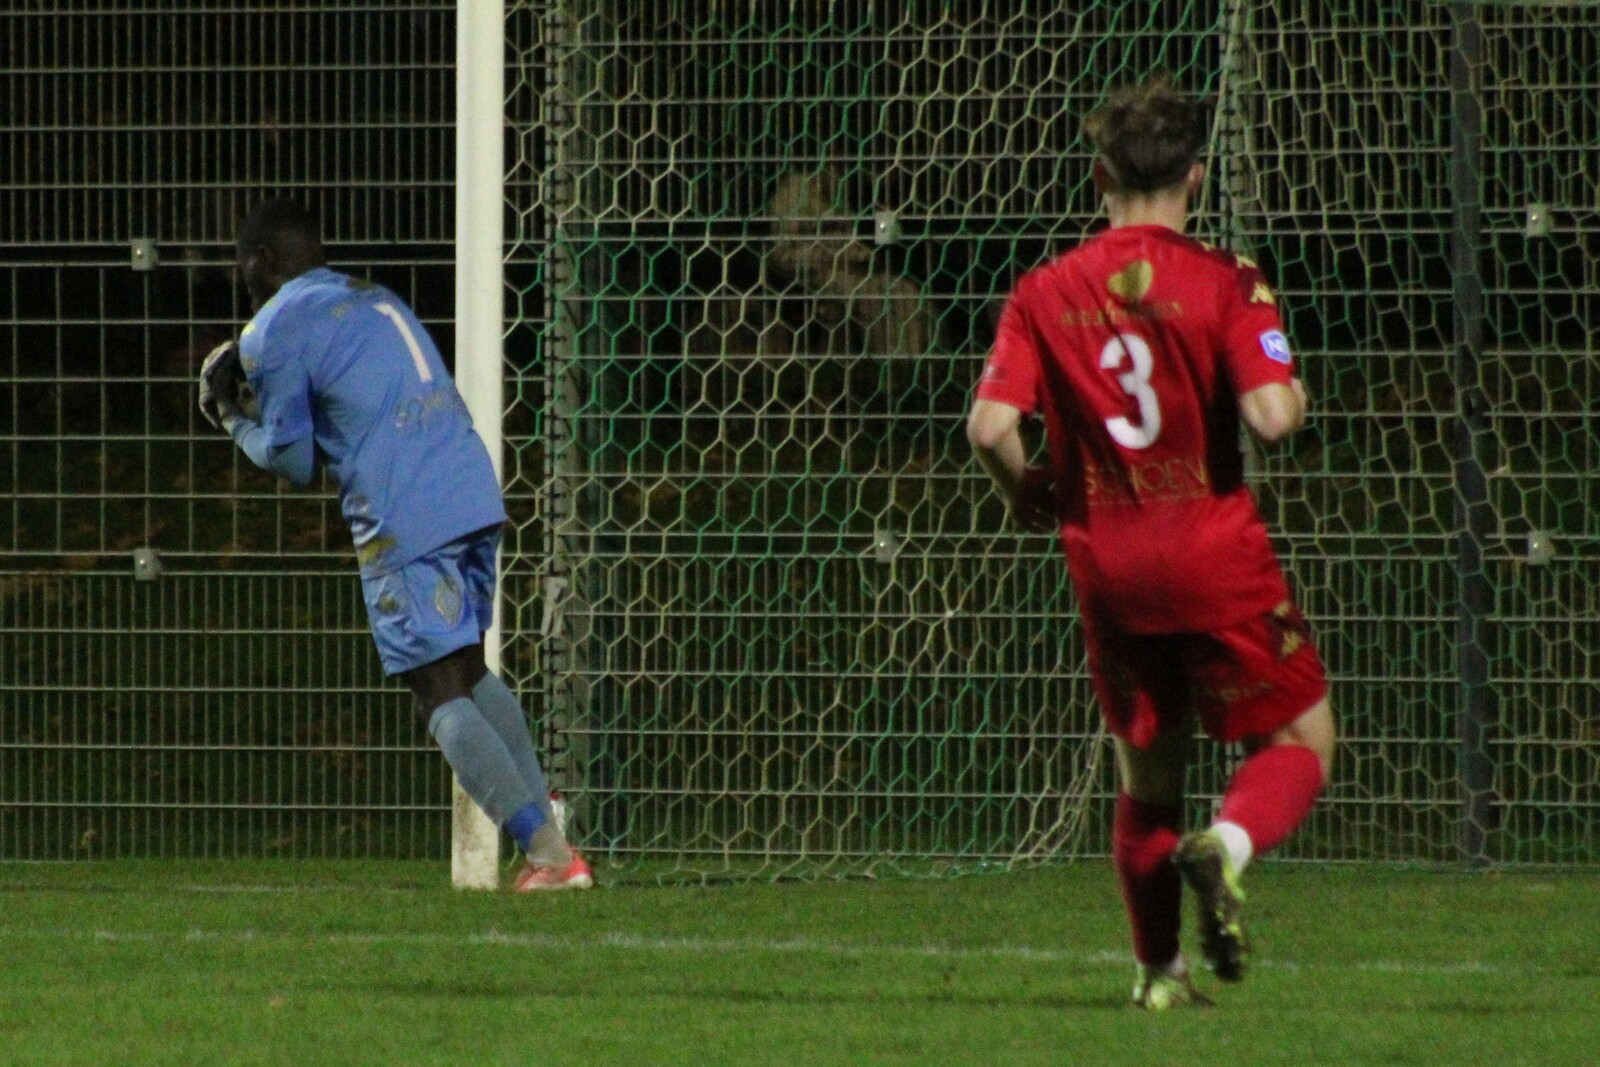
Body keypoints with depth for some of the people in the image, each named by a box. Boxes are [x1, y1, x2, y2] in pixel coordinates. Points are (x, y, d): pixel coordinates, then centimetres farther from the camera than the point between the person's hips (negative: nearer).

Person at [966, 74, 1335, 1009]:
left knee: (1147, 773, 18)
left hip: (1106, 565, 4)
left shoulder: (1045, 293, 0)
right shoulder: (1224, 283, -9)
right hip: (1216, 555, -3)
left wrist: (1029, 494, 10)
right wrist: (1297, 400, 3)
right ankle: (1227, 846, -20)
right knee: (1301, 740, 10)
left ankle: (1160, 970, 17)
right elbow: (1270, 414, -20)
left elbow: (992, 426, -9)